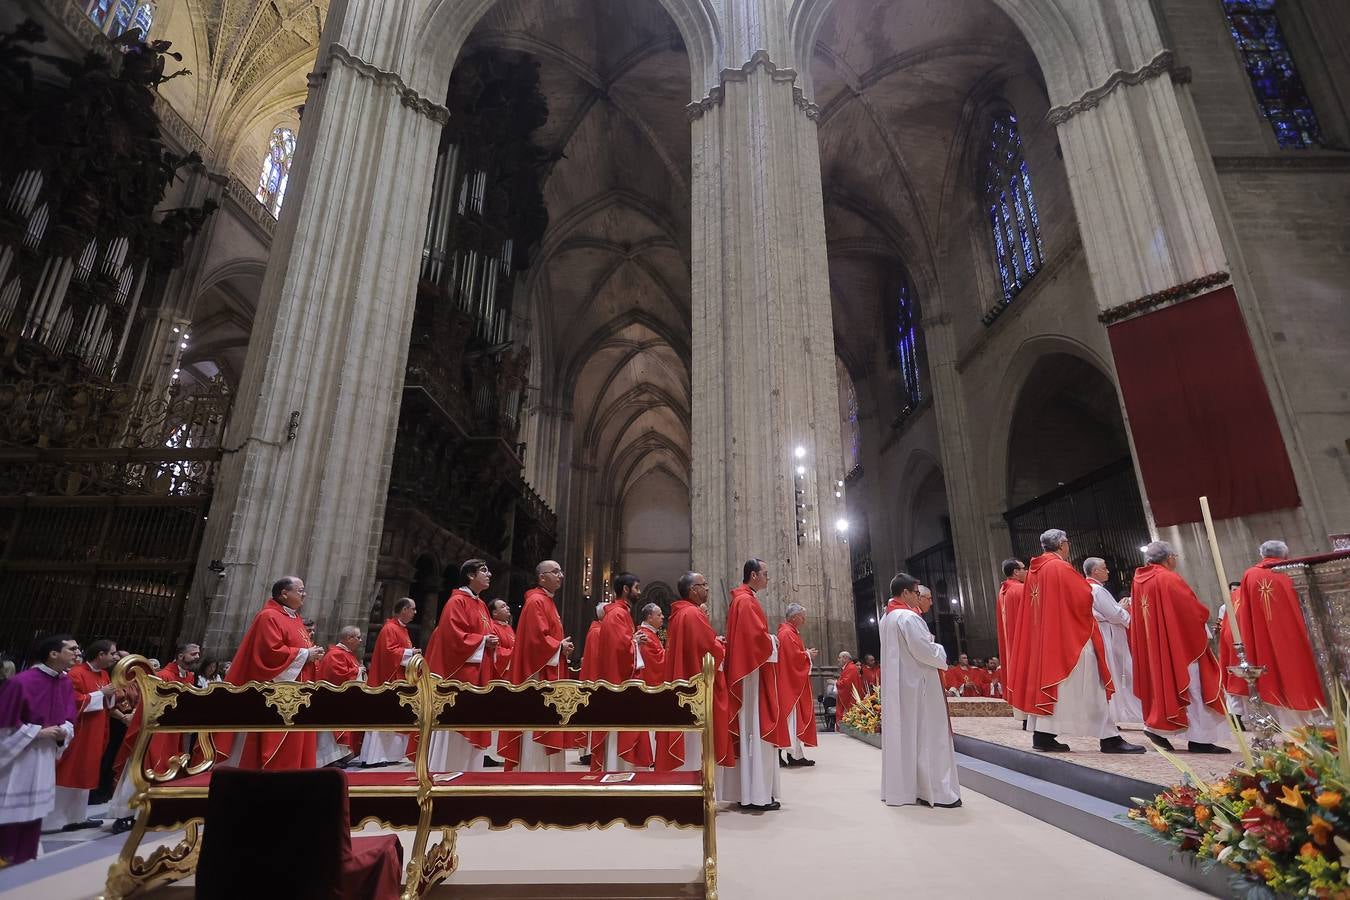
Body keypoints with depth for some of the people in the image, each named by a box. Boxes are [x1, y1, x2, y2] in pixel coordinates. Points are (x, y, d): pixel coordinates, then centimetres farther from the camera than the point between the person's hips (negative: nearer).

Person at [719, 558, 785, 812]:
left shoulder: (741, 599, 17)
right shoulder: (747, 601, -15)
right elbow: (757, 636, -23)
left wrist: (770, 639, 12)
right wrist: (773, 643, -5)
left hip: (746, 672, 11)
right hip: (754, 673, -11)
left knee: (748, 730, 12)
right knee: (756, 729, -6)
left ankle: (746, 790, 19)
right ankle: (757, 794, 0)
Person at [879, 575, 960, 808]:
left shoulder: (886, 619, 12)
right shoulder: (909, 617, -17)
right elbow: (925, 652, -19)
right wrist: (941, 651, 0)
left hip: (895, 686, 9)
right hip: (917, 684, -9)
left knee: (900, 734, 12)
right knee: (926, 736, -1)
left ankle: (900, 787, 17)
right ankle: (935, 791, 5)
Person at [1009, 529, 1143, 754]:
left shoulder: (1034, 570, 11)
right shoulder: (1061, 567, -13)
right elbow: (1084, 598, -14)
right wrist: (1088, 589, 7)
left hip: (1042, 637, 8)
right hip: (1070, 636, -8)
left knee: (1045, 679, 8)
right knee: (1088, 687, -2)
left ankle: (1042, 735, 8)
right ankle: (1108, 738, 2)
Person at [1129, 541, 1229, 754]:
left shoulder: (1139, 580, 7)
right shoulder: (1169, 579, -15)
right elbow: (1196, 611, -15)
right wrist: (1204, 614, 7)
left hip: (1152, 645, 7)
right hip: (1179, 643, -7)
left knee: (1162, 683, 15)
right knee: (1191, 687, 0)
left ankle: (1157, 726, 12)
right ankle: (1199, 739, 4)